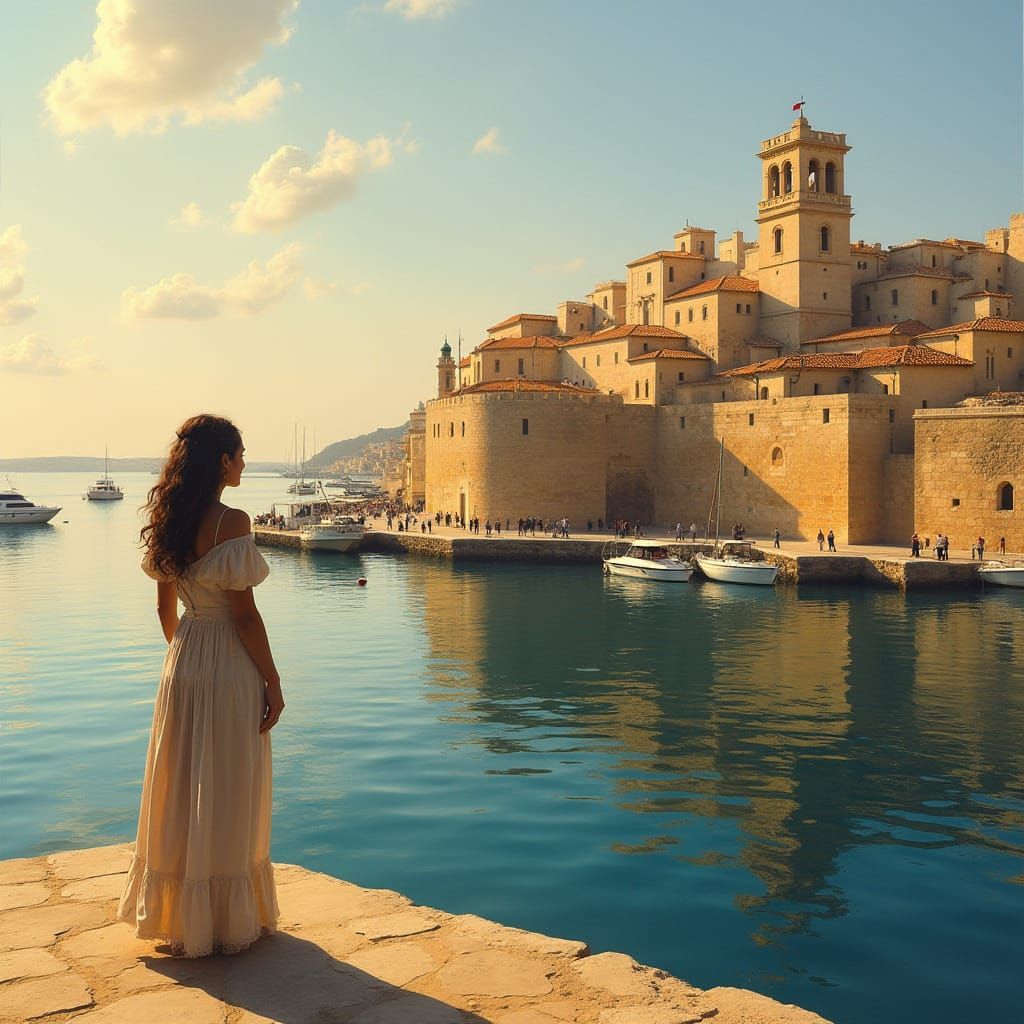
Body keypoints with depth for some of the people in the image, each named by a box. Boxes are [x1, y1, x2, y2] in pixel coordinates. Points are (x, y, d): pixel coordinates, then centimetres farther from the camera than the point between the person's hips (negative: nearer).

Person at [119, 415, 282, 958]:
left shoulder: (168, 521, 4)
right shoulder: (231, 521, -18)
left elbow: (165, 607, 11)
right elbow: (244, 613, -18)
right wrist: (273, 682, -10)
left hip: (182, 666, 7)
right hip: (229, 669, -7)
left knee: (183, 792, 18)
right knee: (227, 799, 6)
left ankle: (178, 914, 32)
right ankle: (228, 921, 19)